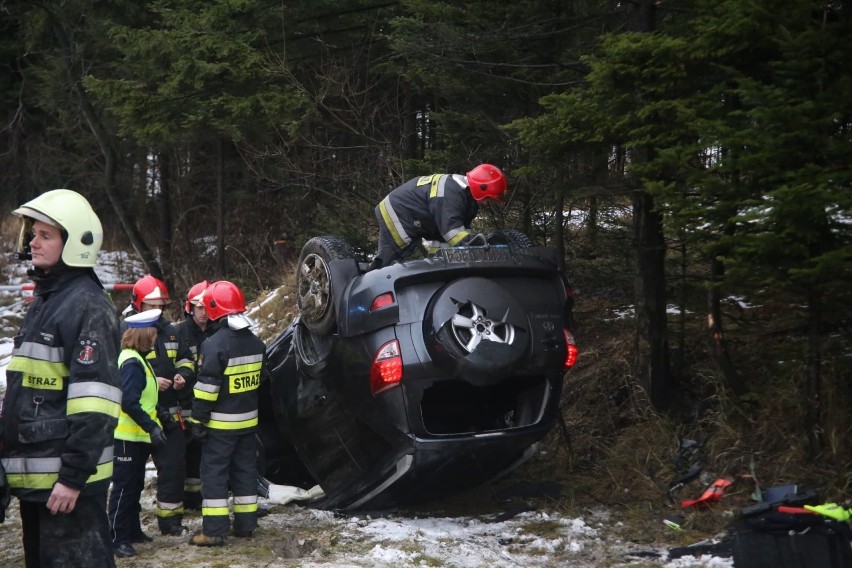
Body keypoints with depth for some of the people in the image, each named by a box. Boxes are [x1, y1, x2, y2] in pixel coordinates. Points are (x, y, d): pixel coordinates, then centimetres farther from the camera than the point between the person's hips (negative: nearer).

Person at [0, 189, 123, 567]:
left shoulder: (88, 305, -14)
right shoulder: (43, 300, 16)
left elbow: (93, 404, -21)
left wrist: (74, 475, -23)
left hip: (66, 477, -10)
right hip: (34, 474, 10)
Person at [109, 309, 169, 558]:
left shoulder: (137, 360, 12)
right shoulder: (132, 363, -20)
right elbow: (129, 403, -27)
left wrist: (152, 425, 16)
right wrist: (151, 426, -30)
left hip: (137, 436, 10)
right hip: (128, 436, -10)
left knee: (135, 486, 18)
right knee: (124, 488, -5)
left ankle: (132, 530, 27)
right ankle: (117, 538, 0)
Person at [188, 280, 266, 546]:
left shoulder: (215, 344, -18)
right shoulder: (256, 343, 6)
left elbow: (206, 387, -18)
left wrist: (198, 420, -12)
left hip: (221, 423, -7)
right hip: (248, 419, 7)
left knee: (215, 472, -2)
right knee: (245, 470, 14)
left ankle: (214, 530, -2)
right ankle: (246, 524, 19)